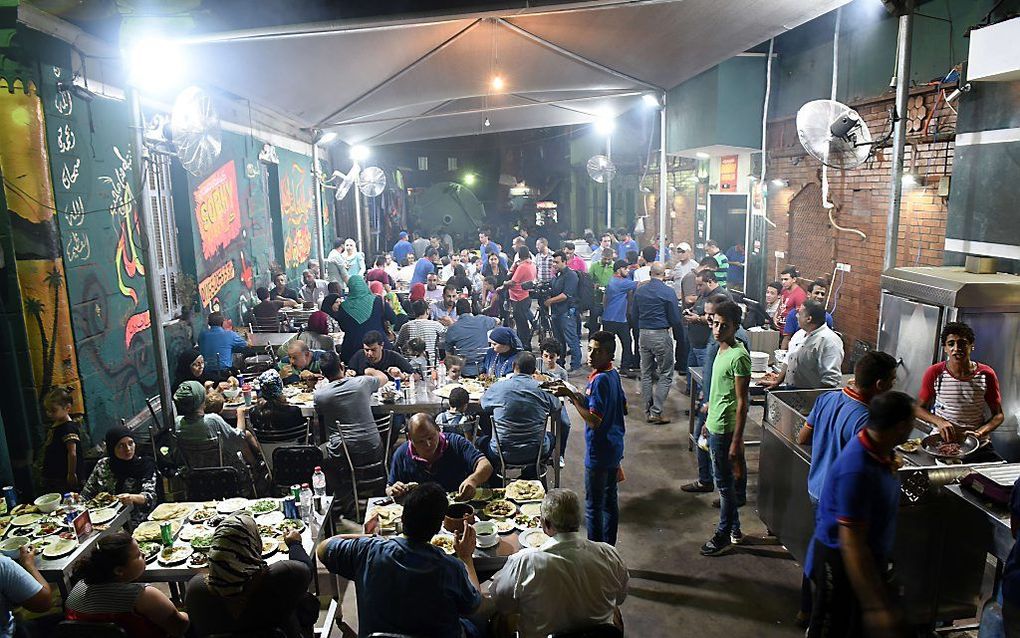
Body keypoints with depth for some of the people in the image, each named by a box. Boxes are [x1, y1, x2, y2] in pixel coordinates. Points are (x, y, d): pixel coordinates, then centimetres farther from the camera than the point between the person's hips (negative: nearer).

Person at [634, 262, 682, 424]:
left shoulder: (639, 291, 4)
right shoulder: (668, 292, -10)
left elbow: (635, 314, 12)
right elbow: (675, 320, -8)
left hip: (643, 334, 5)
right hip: (661, 335, -5)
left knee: (646, 374, 13)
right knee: (665, 375, 3)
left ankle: (648, 411, 17)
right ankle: (656, 412, -2)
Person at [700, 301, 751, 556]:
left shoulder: (739, 356, -20)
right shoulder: (722, 350, 7)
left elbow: (742, 402, -20)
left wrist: (736, 441, -20)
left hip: (725, 429, -9)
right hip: (715, 426, 9)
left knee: (724, 483, 5)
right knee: (723, 480, 18)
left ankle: (724, 534, 20)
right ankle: (734, 529, 32)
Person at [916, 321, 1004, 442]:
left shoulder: (986, 375, -3)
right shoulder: (933, 374, -6)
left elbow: (998, 415, 4)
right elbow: (919, 408, 2)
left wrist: (979, 433, -14)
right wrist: (939, 421, -17)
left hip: (977, 440, 2)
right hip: (942, 436, -1)